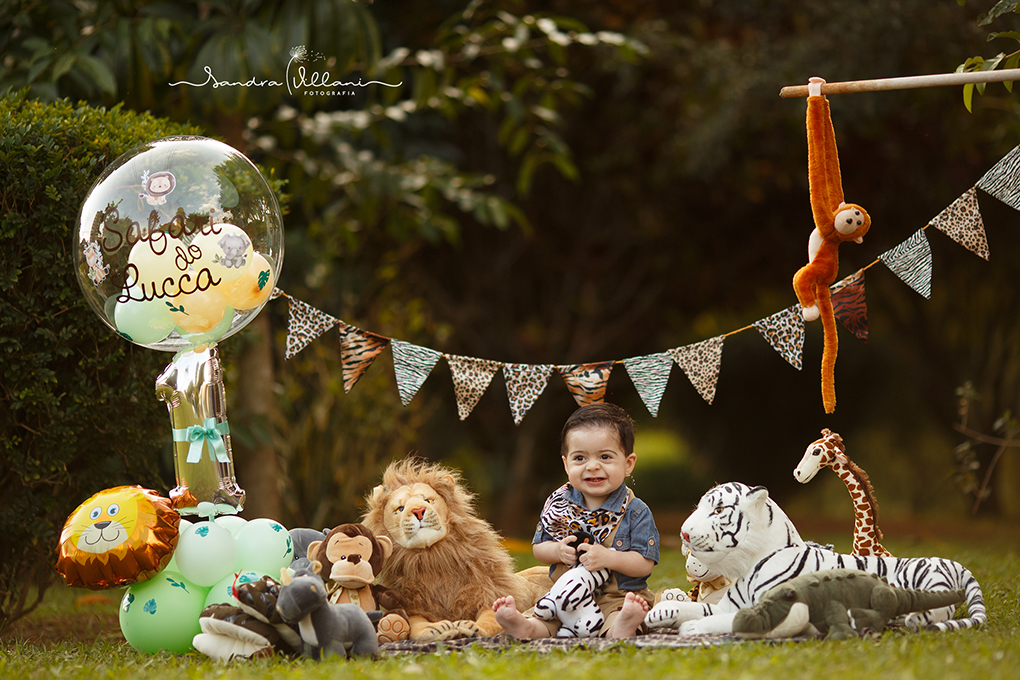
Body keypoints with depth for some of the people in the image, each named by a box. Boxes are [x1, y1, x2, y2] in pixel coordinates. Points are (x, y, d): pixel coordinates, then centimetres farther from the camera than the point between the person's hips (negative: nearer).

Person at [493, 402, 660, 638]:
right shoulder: (558, 504, 6)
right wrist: (558, 551, -11)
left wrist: (607, 558, -25)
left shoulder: (635, 512, -6)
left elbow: (645, 564, -9)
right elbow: (538, 548, 12)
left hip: (617, 596, -4)